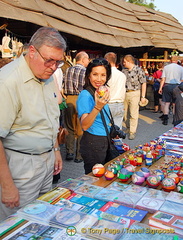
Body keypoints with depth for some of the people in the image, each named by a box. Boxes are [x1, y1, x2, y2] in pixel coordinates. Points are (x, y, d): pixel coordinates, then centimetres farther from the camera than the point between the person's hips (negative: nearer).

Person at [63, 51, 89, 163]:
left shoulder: (68, 70, 9)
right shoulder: (84, 71, -7)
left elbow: (65, 85, 11)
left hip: (69, 99, 5)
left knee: (70, 127, 15)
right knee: (81, 129, 4)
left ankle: (69, 152, 21)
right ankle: (79, 155, 11)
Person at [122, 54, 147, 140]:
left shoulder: (139, 70, -8)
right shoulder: (124, 71, 9)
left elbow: (143, 84, -8)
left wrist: (143, 96, -10)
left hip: (134, 94, -6)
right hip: (125, 94, 6)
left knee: (133, 114, -3)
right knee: (125, 113, 12)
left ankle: (132, 132, 5)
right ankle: (128, 128, 30)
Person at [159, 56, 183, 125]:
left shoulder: (166, 67, 2)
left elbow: (163, 79, -2)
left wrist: (160, 88, 2)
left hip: (167, 86, 0)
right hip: (176, 86, 0)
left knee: (166, 103, 5)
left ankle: (165, 119, 3)